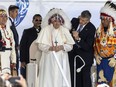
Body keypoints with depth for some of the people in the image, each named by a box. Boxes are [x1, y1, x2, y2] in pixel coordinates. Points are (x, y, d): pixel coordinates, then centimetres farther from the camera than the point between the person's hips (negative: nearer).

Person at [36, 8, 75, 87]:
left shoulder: (65, 30, 5)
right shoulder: (46, 29, 1)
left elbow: (70, 45, 3)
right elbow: (41, 45, -2)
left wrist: (61, 47, -14)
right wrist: (50, 48, -19)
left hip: (61, 60, 1)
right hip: (49, 59, -1)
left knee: (61, 78, -3)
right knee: (48, 79, -5)